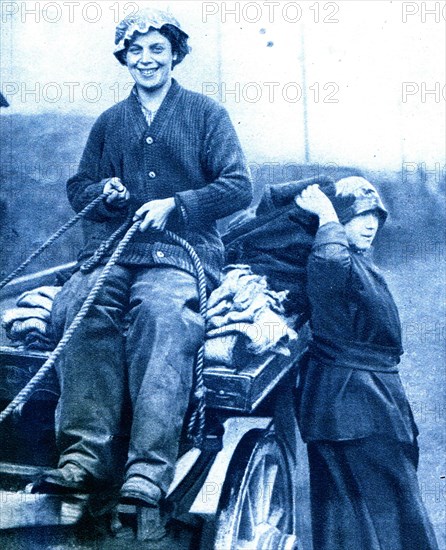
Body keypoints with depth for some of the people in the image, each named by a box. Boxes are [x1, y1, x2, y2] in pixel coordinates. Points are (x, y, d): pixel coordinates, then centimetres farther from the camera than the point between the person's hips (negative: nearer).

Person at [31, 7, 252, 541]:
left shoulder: (206, 113, 14)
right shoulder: (109, 122, 25)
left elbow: (239, 186, 5)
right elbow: (78, 187, 26)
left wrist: (174, 205, -8)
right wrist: (103, 190, 2)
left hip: (181, 248, -3)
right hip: (111, 246, 3)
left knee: (161, 312, -37)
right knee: (83, 306, -33)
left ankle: (147, 473, -45)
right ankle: (84, 456, -39)